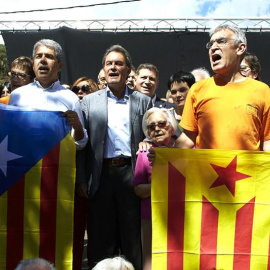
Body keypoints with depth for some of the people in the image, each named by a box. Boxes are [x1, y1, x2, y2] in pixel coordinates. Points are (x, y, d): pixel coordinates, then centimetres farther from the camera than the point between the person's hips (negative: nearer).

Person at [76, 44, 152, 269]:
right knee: (101, 237, 7)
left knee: (132, 236, 6)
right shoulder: (89, 101, 10)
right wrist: (82, 179, -2)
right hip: (102, 174, 1)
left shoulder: (143, 101, 9)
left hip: (131, 173, -1)